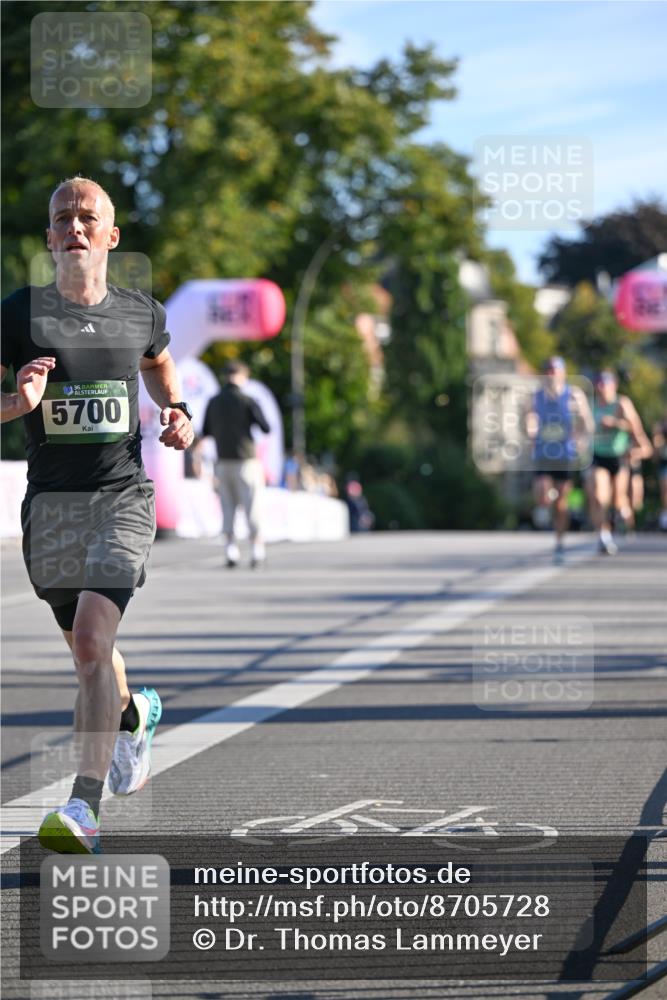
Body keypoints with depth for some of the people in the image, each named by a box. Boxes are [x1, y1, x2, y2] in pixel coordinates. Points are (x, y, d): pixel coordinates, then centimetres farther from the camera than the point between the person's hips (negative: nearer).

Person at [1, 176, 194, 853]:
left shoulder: (142, 313, 6)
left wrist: (176, 412, 10)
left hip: (123, 498, -1)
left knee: (91, 639, -19)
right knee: (85, 650, 15)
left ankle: (85, 805, -21)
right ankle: (135, 715, 51)